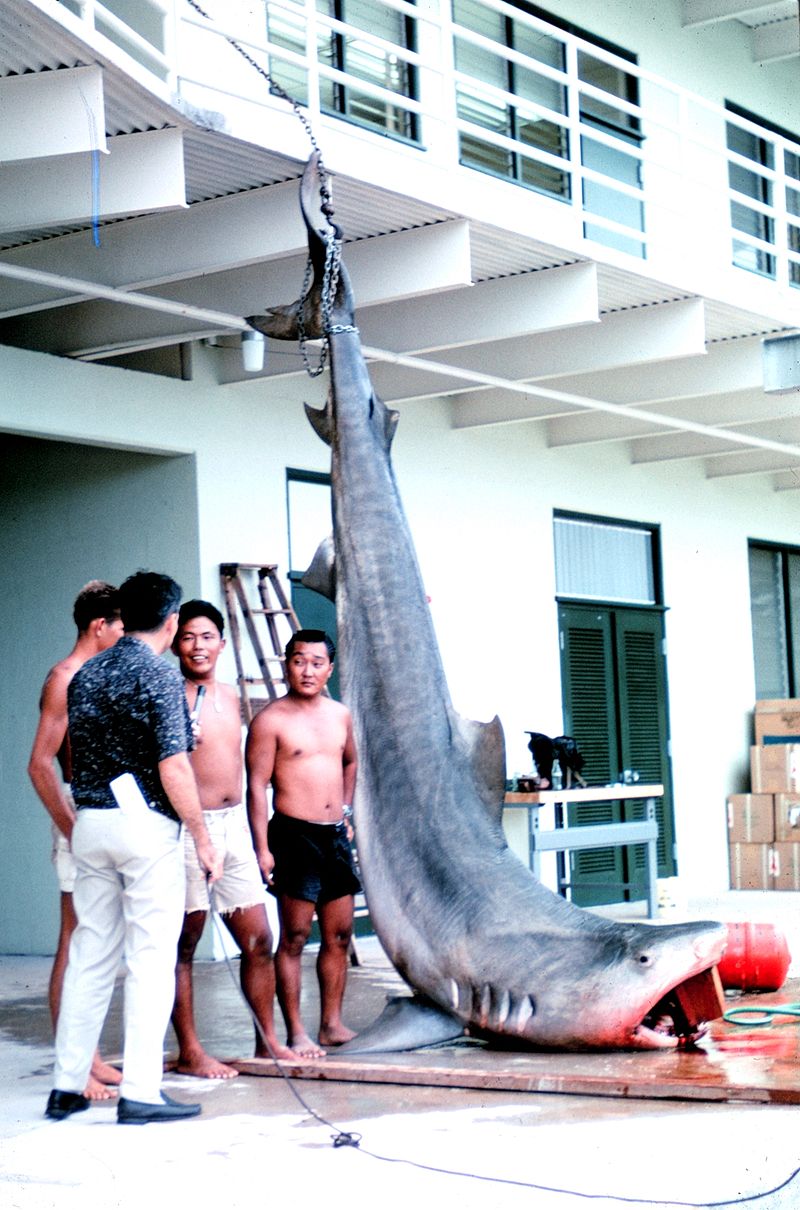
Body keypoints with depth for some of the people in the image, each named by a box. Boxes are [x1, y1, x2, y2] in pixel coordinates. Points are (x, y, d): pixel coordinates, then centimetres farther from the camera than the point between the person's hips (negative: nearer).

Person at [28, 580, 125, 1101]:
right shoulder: (65, 679, -11)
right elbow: (40, 765, -17)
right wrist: (73, 830, -19)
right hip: (83, 816, -9)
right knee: (75, 945, -6)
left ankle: (91, 1059, 19)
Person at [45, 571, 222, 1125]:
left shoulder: (85, 674, 11)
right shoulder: (160, 675, -10)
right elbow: (173, 770, -15)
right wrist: (203, 838, -7)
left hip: (90, 823, 7)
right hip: (147, 826, -7)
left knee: (89, 955, 12)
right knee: (151, 959, -1)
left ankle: (68, 1085, 16)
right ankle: (140, 1091, -1)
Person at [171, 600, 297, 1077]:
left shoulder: (231, 696, 14)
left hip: (233, 824, 7)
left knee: (258, 939, 8)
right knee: (184, 943, 1)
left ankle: (268, 1040, 19)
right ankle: (189, 1051, 9)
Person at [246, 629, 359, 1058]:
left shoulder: (340, 714, 10)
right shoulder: (270, 720, -8)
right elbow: (256, 785, -11)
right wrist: (261, 848, -16)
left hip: (335, 836, 6)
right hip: (293, 834, -6)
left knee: (339, 935, 8)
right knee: (294, 937, -3)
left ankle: (332, 1024, 17)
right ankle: (295, 1032, 2)